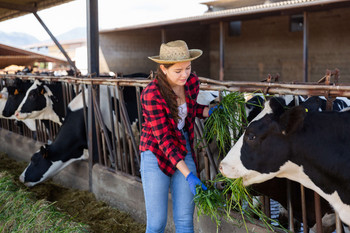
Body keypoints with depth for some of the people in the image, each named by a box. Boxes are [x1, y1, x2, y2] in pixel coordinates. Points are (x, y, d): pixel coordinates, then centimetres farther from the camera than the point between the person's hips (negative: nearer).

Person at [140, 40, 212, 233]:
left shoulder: (192, 81, -5)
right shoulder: (151, 94, -23)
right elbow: (163, 138, -24)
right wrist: (188, 175, -29)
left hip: (184, 150, 5)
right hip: (156, 155, -5)